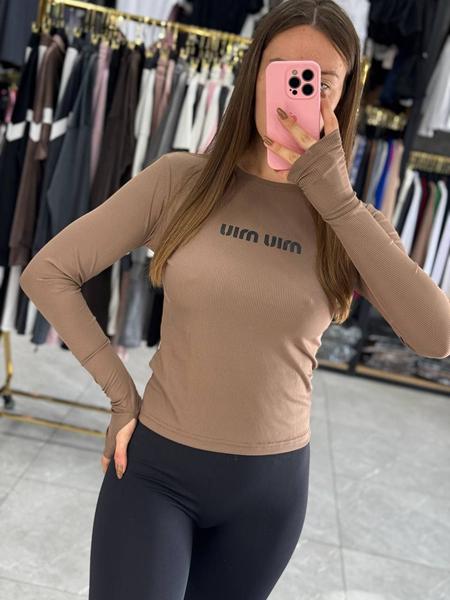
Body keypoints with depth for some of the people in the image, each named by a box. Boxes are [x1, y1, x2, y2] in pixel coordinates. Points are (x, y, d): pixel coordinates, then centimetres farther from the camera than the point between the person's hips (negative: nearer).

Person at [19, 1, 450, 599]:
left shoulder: (352, 221, -4)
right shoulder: (180, 180, -8)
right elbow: (46, 274, -5)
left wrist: (337, 199, -21)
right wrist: (120, 391, -8)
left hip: (271, 485, 2)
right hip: (154, 466, -2)